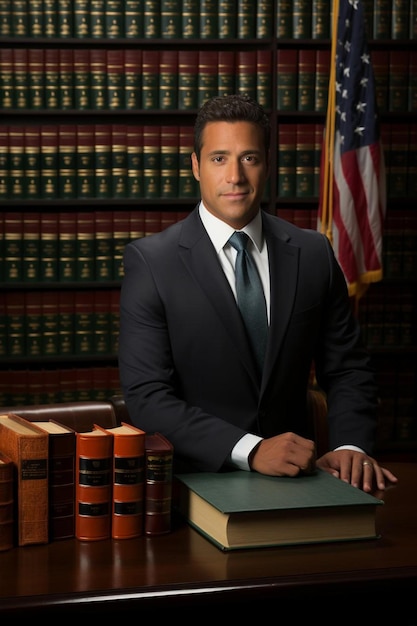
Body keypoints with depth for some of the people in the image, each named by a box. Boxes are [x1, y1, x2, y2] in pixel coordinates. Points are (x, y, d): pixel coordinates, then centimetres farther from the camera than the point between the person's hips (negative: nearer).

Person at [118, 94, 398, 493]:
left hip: (290, 475, 3)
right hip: (193, 479, -2)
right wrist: (250, 450, -21)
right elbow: (146, 396, -11)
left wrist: (351, 446, -8)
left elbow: (346, 369, 11)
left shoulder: (313, 254, 6)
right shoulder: (150, 262, -5)